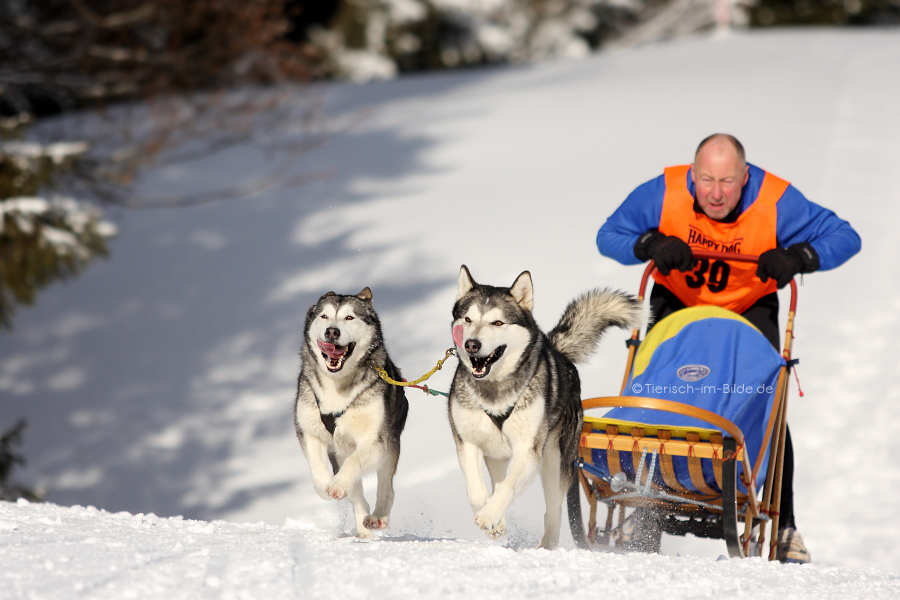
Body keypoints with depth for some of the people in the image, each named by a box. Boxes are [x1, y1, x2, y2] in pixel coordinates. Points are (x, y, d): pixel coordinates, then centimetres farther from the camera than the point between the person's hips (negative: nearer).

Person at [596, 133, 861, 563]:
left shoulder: (775, 202, -28)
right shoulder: (663, 194, -25)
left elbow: (845, 237, -20)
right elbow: (609, 236, -12)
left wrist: (797, 257, -38)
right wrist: (651, 245, -33)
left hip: (750, 307, -1)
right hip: (678, 302, 1)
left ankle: (782, 525, -5)